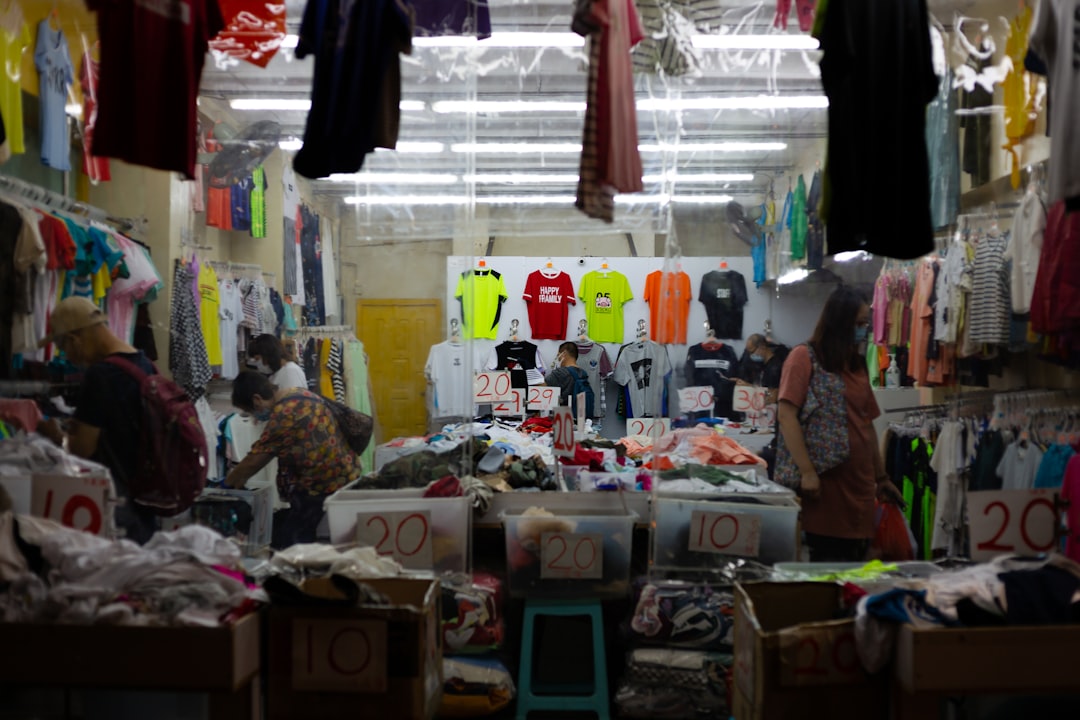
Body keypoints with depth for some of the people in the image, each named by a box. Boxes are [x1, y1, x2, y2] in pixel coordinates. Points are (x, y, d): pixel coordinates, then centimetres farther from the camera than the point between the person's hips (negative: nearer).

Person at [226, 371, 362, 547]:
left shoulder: (284, 414, -19)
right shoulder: (298, 394, 11)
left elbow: (253, 461, -12)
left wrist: (227, 485, 2)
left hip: (325, 489, -10)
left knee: (289, 543, -7)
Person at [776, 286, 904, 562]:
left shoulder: (857, 366, 19)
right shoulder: (804, 357, 0)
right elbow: (786, 415, -9)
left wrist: (882, 478, 21)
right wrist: (807, 472, -17)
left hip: (859, 486, 6)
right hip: (825, 484, -6)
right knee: (829, 561, -6)